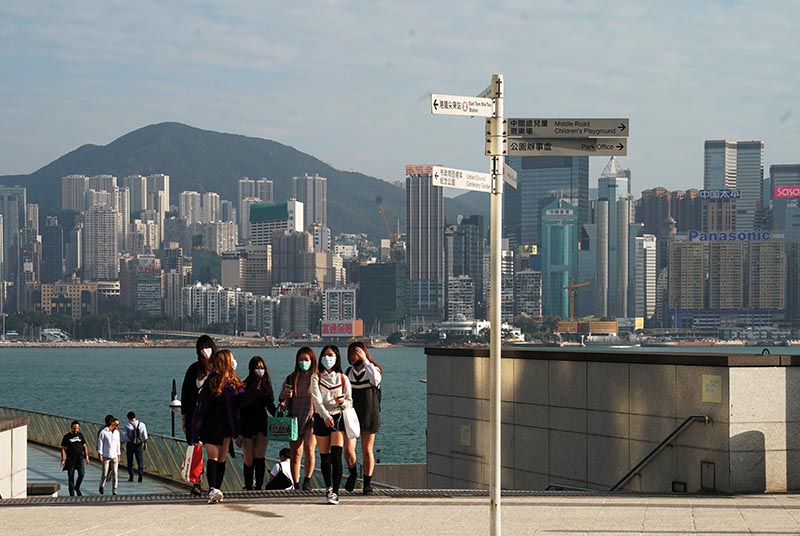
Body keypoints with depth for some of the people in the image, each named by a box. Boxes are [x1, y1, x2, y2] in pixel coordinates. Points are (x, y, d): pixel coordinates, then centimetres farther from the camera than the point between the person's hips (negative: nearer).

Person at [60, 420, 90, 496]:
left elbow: (84, 446, 15)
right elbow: (63, 448, 1)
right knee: (71, 476, 1)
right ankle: (72, 493, 8)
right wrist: (63, 460, -6)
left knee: (82, 473, -15)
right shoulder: (67, 437, 2)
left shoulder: (80, 435, 10)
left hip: (80, 457, 2)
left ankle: (77, 487, 9)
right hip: (70, 458, -2)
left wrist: (86, 456, 8)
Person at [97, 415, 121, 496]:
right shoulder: (103, 432, -7)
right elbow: (100, 444, -6)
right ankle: (102, 486, 28)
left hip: (114, 456, 4)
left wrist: (118, 455, 13)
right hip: (106, 456, -4)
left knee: (115, 474, -3)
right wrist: (100, 455, -9)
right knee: (105, 474, 1)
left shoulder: (117, 432, 8)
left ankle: (114, 491, 0)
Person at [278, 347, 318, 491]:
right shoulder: (291, 379, 11)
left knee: (309, 449, -20)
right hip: (295, 421, 3)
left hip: (312, 420, -3)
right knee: (296, 454, 2)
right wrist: (283, 396, -8)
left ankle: (307, 480, -12)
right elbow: (281, 400, 15)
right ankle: (296, 485, 7)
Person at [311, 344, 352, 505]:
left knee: (336, 456, -14)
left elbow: (350, 402, 6)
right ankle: (328, 487, 27)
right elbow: (317, 399, -10)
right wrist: (326, 415, -25)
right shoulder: (316, 377, 4)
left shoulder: (343, 378, 7)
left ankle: (335, 492, -18)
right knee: (324, 456, 6)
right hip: (321, 418, 1)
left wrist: (342, 401, -18)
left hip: (338, 418, -1)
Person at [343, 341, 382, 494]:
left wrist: (365, 360, -25)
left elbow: (375, 379, -29)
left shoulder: (373, 369, -4)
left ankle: (367, 483, 13)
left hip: (369, 415, -3)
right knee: (348, 450, -10)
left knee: (367, 451, 2)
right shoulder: (349, 372, 8)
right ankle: (353, 473, 17)